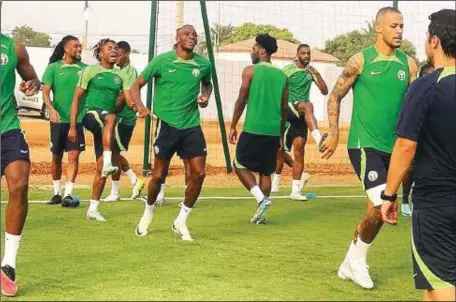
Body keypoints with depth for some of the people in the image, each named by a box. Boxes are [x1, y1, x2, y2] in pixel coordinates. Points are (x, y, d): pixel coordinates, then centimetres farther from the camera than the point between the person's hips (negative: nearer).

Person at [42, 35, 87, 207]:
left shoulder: (84, 69, 3)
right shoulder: (53, 68, -1)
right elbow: (45, 92, -5)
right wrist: (51, 109, -21)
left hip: (77, 119, 1)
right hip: (59, 120, 0)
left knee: (74, 156, -10)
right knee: (56, 157, 10)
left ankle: (68, 195, -11)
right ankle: (57, 192, 23)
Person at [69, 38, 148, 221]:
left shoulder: (121, 76, 14)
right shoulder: (90, 71, 2)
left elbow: (128, 99, 4)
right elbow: (76, 98, 1)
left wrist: (138, 106, -21)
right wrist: (72, 126, -6)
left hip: (106, 127, 5)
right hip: (91, 115, -5)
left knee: (101, 167, 2)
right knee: (111, 117, -39)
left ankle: (93, 209, 10)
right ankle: (108, 162, -48)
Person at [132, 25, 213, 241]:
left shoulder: (203, 64, 4)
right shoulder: (162, 61, -6)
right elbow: (137, 85, 0)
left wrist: (205, 96, 5)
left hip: (192, 125, 3)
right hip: (167, 124, -3)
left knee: (199, 174, -5)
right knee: (160, 175, 4)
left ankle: (181, 221, 11)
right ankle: (148, 214, 31)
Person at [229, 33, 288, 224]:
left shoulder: (251, 71, -2)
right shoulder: (282, 75, 12)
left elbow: (241, 100, -5)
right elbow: (284, 108, 14)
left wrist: (233, 126, 3)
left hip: (253, 129, -5)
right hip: (274, 131, 5)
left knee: (240, 165, 7)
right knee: (265, 172, 13)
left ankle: (262, 199, -11)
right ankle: (261, 213, 10)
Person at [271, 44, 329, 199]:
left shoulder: (311, 71, 10)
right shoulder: (288, 69, -2)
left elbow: (324, 91, 3)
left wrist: (317, 75, -10)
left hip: (301, 117, 3)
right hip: (288, 108, -3)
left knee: (299, 153, -3)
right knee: (308, 105, -33)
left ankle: (295, 190, -3)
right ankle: (318, 138, -38)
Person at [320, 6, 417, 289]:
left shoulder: (408, 63, 5)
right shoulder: (360, 60, -6)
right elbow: (335, 96, 1)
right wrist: (334, 133, -6)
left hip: (392, 147, 5)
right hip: (364, 144, -5)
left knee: (375, 209, 12)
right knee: (382, 206, -17)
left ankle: (351, 264, 29)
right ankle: (358, 258, 7)